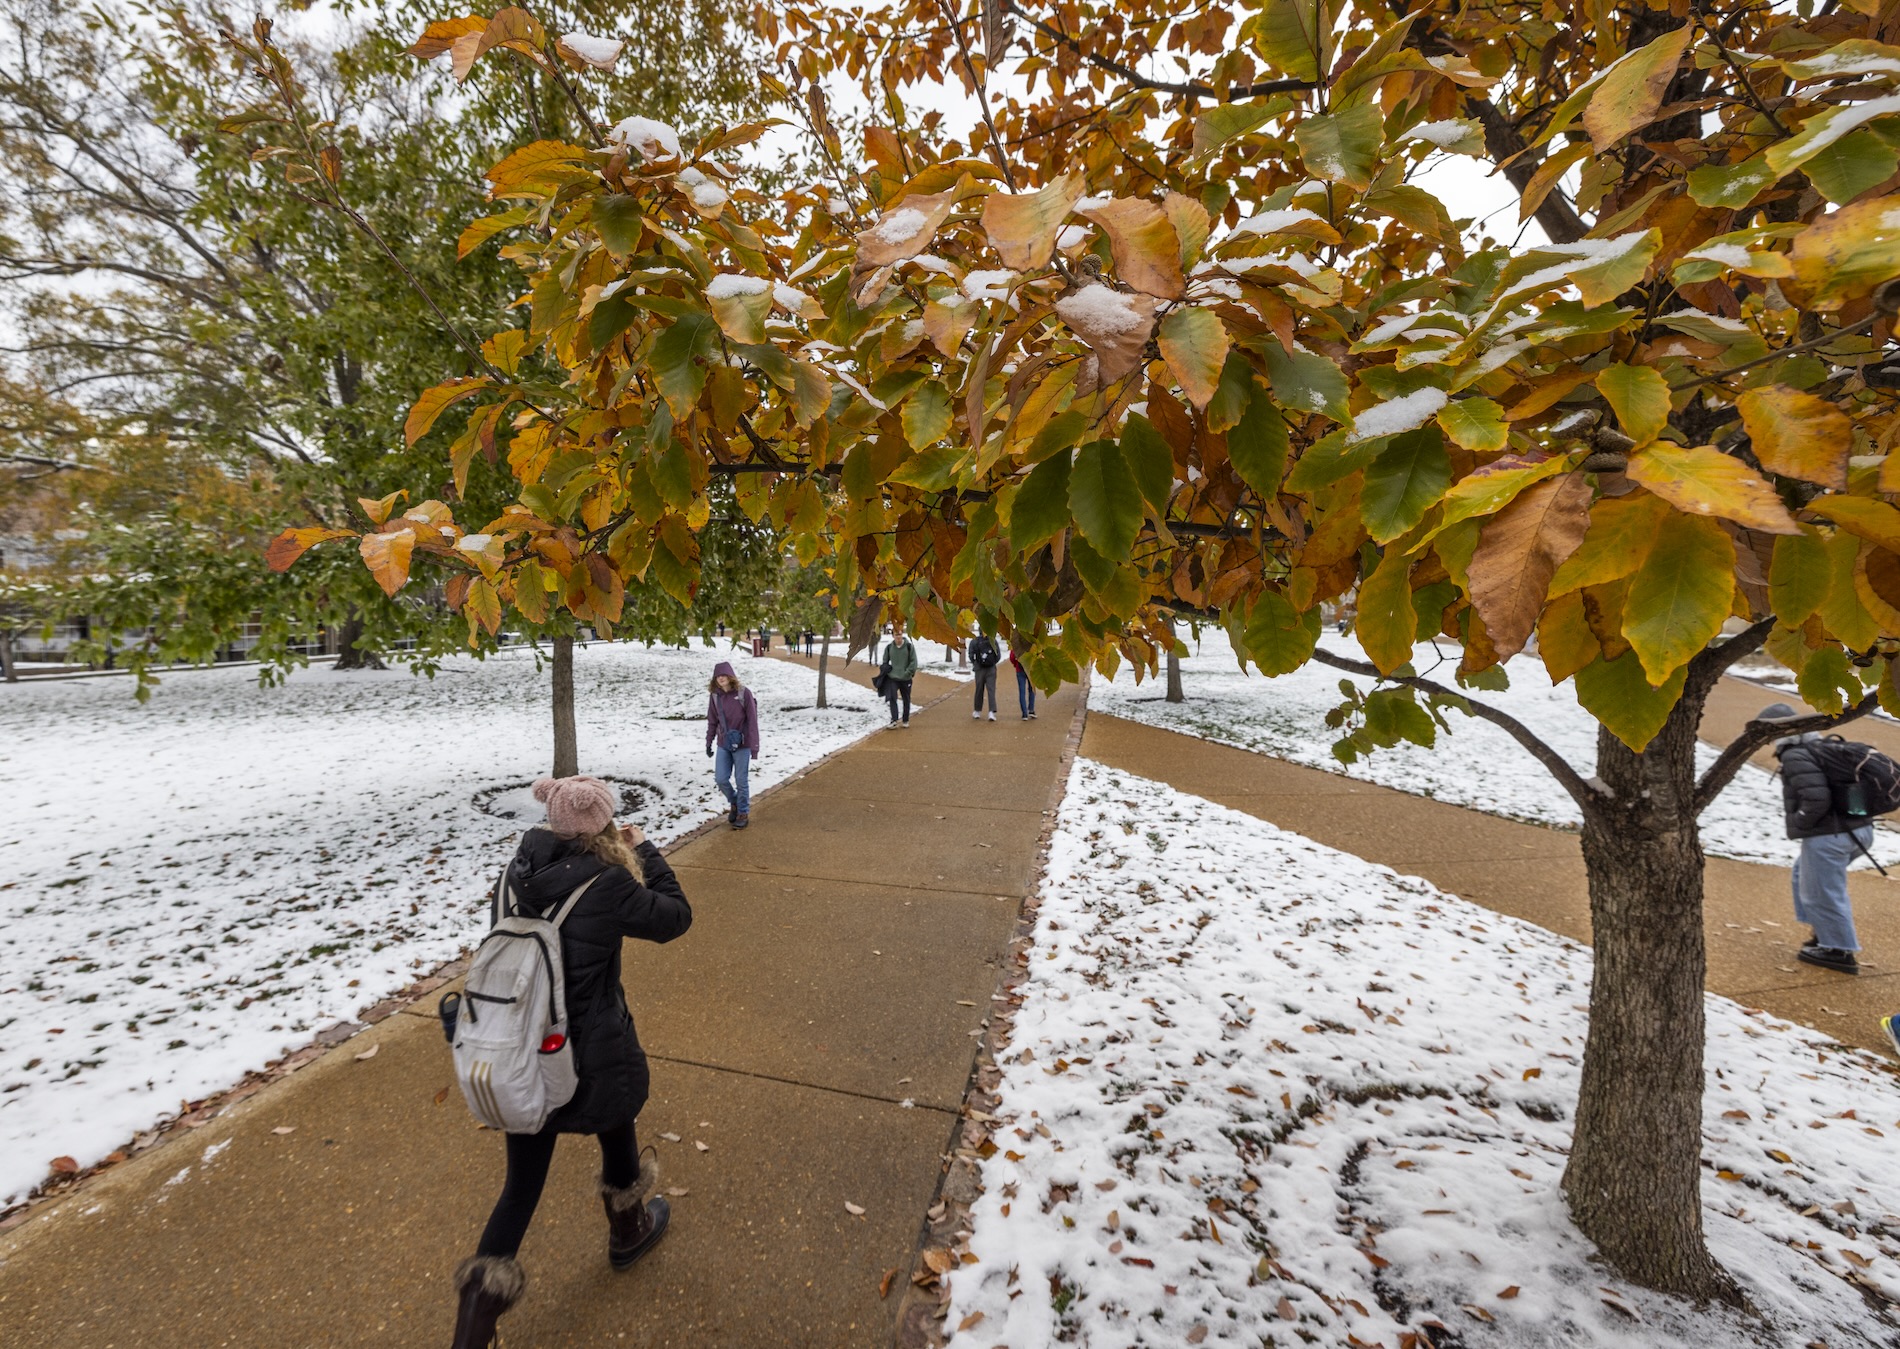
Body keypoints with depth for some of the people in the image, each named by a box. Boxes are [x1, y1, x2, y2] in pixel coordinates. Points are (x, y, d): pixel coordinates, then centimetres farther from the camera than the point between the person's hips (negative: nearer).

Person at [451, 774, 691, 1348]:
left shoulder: (520, 870, -10)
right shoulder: (607, 884, -26)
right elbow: (676, 916, -12)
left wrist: (620, 860, 5)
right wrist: (645, 852, -4)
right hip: (591, 1059, -4)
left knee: (522, 1182, 22)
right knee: (616, 1127, 27)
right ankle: (629, 1230, 53)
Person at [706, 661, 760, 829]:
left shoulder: (744, 693, -14)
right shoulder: (714, 695, -1)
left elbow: (752, 721, -13)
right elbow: (712, 721, 9)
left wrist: (754, 746, -14)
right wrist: (709, 743, 11)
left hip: (742, 745, -4)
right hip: (723, 744, 4)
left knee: (742, 781, 5)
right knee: (721, 779, 5)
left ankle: (743, 813, 22)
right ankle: (734, 803, 32)